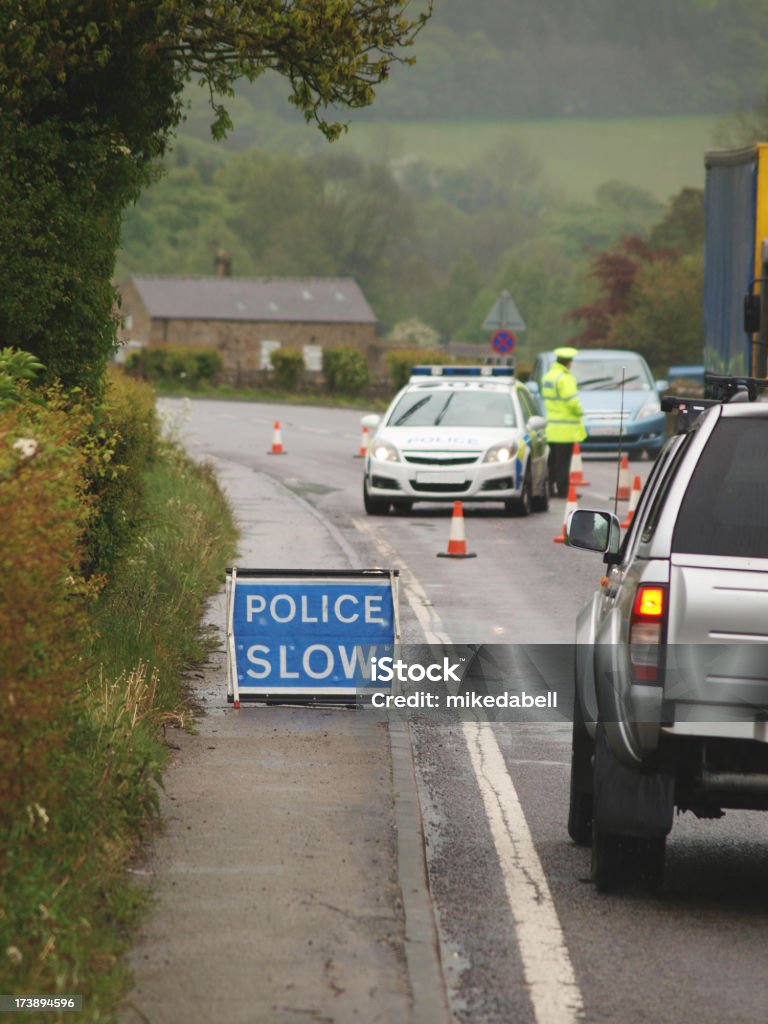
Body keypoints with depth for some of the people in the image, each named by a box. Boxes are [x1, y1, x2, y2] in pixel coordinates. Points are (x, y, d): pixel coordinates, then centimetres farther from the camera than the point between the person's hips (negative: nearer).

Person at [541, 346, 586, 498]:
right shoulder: (565, 378, -16)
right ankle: (562, 490, -5)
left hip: (551, 426, 8)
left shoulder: (547, 376, 13)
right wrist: (578, 411, -3)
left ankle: (552, 488, 16)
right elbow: (572, 401, -22)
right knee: (563, 461, -5)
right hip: (565, 428, -8)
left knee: (554, 460, 13)